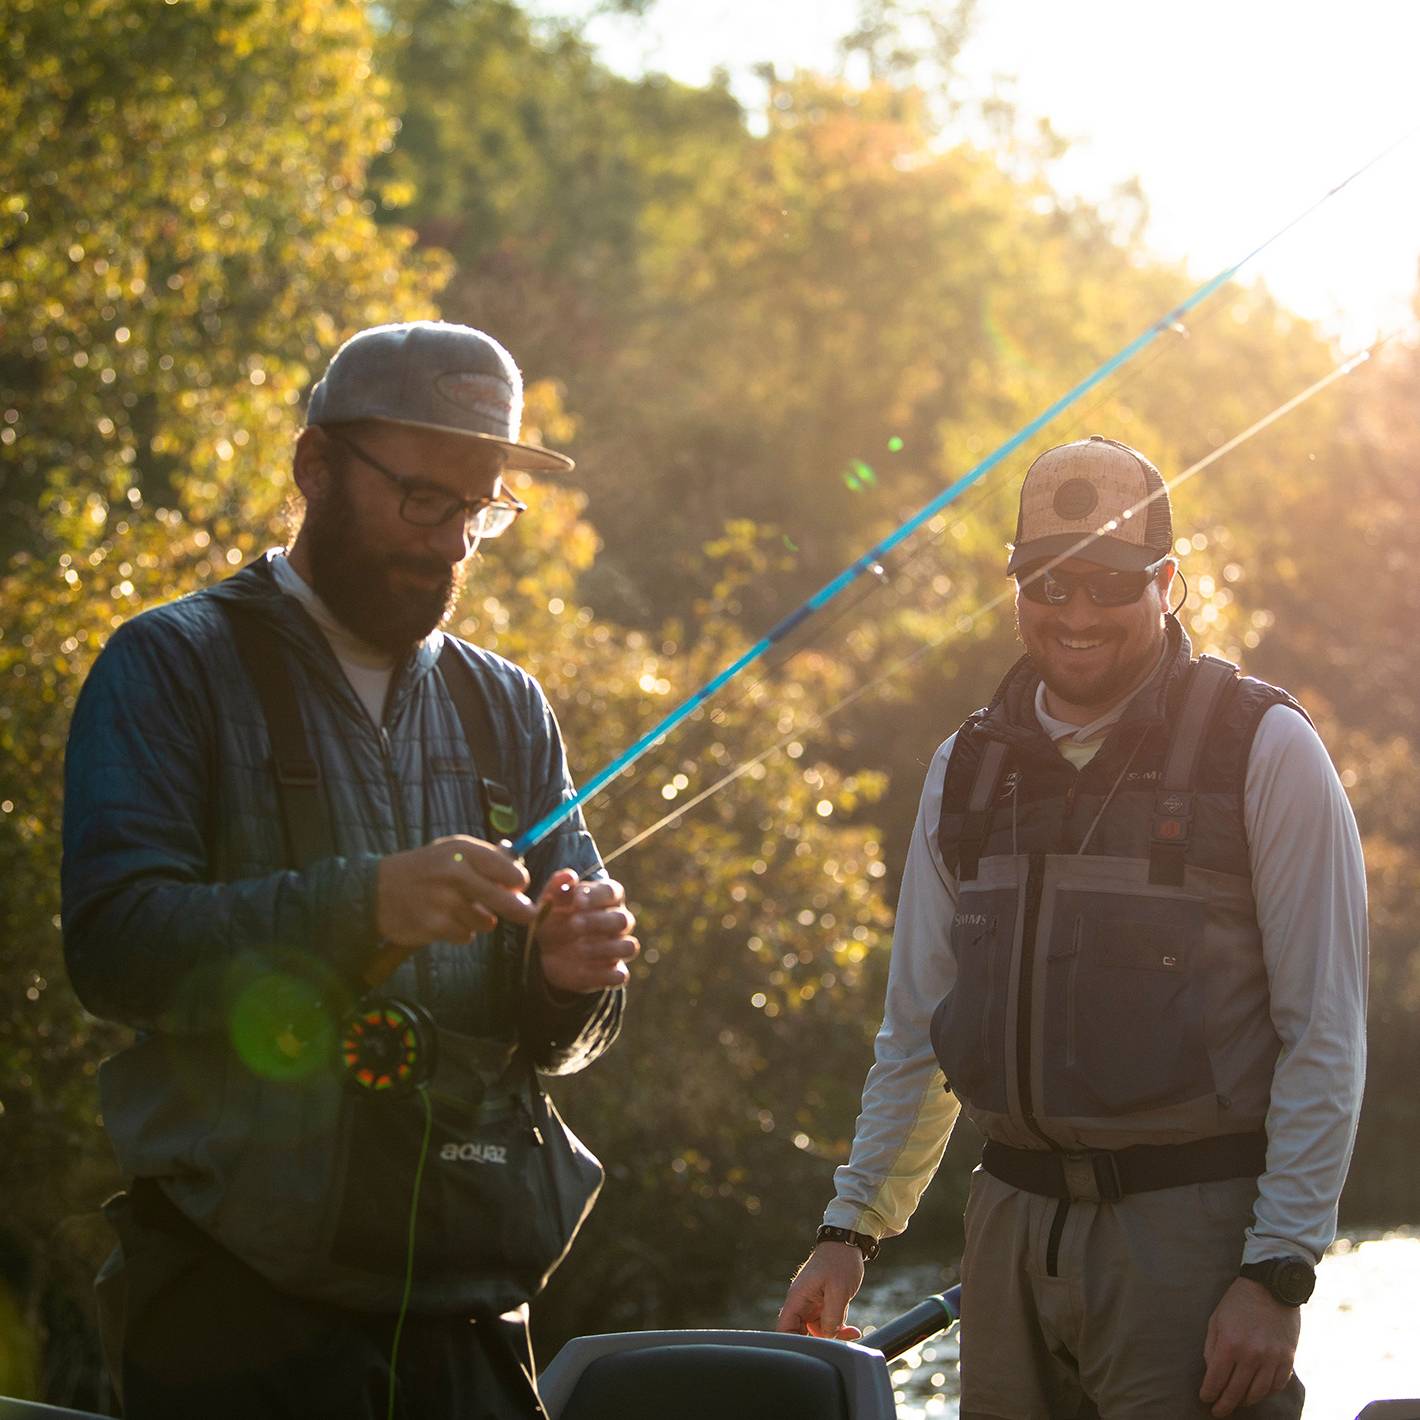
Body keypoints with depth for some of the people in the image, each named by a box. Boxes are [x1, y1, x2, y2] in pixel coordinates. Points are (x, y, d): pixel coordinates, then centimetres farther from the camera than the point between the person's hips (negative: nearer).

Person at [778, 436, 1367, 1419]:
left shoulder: (1263, 749, -3)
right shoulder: (971, 770, 13)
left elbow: (1325, 1035, -7)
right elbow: (915, 1033, 19)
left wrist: (1277, 1274, -13)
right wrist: (851, 1229, 12)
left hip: (1191, 1229, -4)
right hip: (1014, 1225, 5)